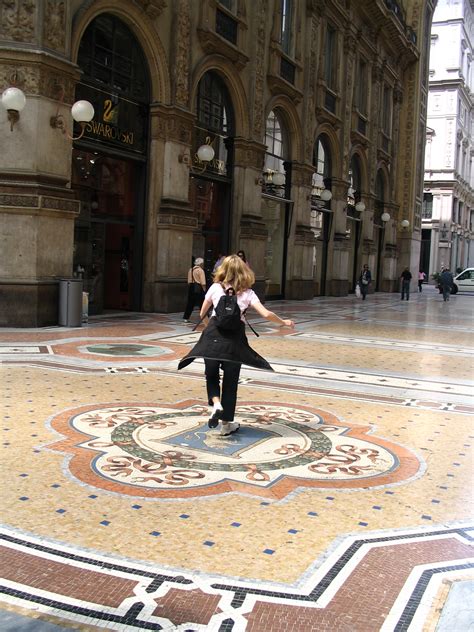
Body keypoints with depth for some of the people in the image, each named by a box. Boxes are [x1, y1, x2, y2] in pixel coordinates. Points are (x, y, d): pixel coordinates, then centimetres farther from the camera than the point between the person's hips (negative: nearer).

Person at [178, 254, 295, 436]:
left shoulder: (215, 287, 8)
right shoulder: (248, 292, 7)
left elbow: (202, 313, 16)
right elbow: (266, 314, -2)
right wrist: (283, 322, 16)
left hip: (214, 334, 0)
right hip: (235, 336, 0)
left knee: (211, 375, 17)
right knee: (230, 380, 11)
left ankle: (215, 403, -11)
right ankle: (227, 423, 18)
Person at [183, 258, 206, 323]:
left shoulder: (190, 270, 11)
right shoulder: (200, 270, -9)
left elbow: (189, 281, 14)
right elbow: (203, 282, -13)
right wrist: (204, 290, -8)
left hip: (191, 287, 6)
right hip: (198, 288, -6)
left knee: (190, 303, 11)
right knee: (202, 303, 0)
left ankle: (186, 317, 12)